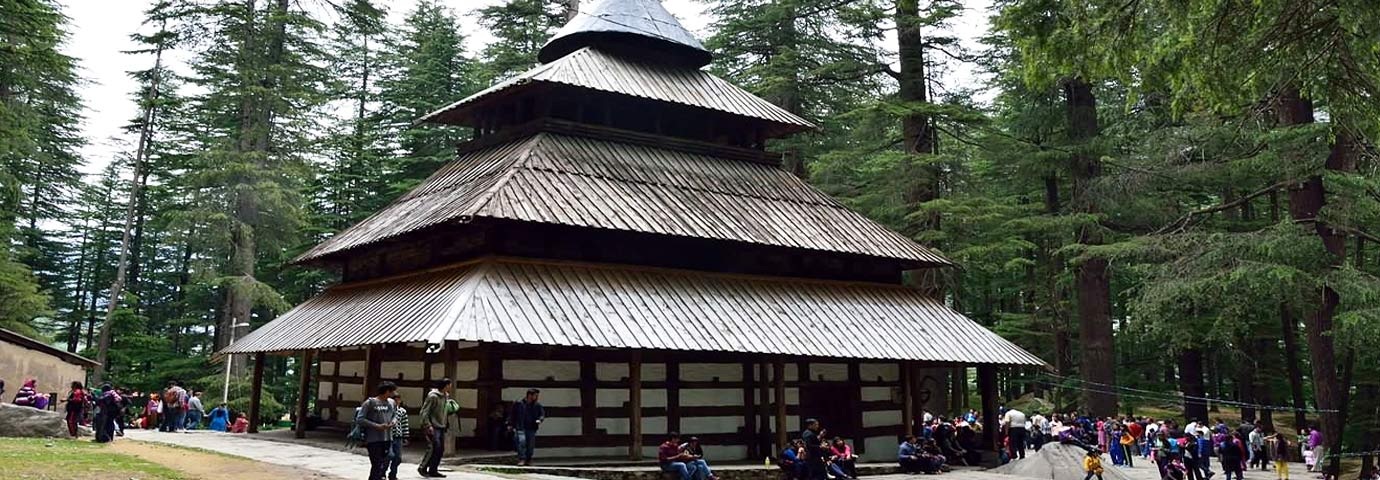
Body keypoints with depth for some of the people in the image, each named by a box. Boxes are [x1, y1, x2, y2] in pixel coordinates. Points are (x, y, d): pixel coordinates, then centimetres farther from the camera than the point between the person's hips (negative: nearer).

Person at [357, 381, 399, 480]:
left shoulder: (391, 402, 8)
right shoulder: (370, 402, -9)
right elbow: (359, 419, -11)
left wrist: (393, 422, 1)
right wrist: (376, 426, -17)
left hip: (388, 439, 5)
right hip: (373, 440, -5)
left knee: (385, 464, 8)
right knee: (376, 466, -3)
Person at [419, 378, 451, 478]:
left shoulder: (446, 396, 11)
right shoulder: (433, 396, -13)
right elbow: (424, 412, -14)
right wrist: (428, 425, -19)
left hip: (441, 427, 8)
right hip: (433, 427, -8)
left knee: (441, 449, 6)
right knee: (434, 447, -14)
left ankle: (433, 470, 13)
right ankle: (422, 468, -1)